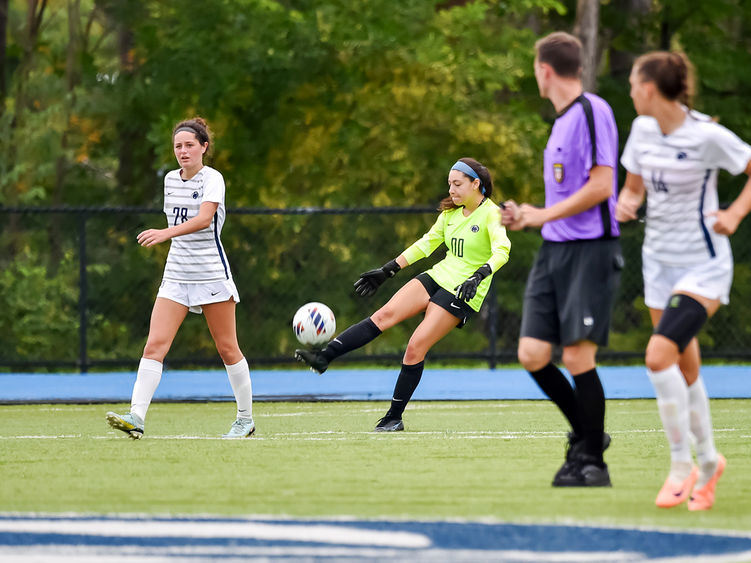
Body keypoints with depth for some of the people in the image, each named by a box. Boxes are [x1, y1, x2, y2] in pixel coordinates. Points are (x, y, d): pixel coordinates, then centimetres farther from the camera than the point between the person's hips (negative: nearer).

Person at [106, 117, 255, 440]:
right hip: (176, 277, 5)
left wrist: (166, 233, -40)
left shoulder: (212, 179, -10)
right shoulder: (171, 179, 10)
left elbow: (203, 219, -26)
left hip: (212, 275, -5)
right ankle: (136, 418, -20)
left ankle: (245, 419, 19)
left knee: (227, 349, 4)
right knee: (155, 345, -10)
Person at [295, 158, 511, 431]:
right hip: (439, 276, 7)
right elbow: (427, 243, 20)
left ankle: (394, 417, -2)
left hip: (463, 292, -7)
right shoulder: (451, 212, 11)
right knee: (385, 315, -13)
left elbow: (502, 250, -27)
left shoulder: (490, 214, -12)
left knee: (415, 347, -13)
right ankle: (324, 357, -22)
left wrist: (479, 275, -43)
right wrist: (387, 271, 17)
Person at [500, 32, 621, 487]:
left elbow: (600, 186, -18)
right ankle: (587, 435, 18)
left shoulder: (593, 112, -10)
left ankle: (592, 463, 1)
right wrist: (528, 217, 16)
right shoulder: (562, 120, 17)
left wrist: (543, 214, -14)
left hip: (591, 251, -8)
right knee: (533, 354, 1)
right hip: (555, 250, 9)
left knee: (577, 356, -9)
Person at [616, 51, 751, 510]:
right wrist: (627, 203, -5)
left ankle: (682, 464, -9)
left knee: (660, 355, -22)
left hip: (703, 265, -7)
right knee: (685, 371, 11)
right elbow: (634, 185, 17)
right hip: (659, 261, 7)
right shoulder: (643, 129, 3)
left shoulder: (708, 136, -17)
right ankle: (708, 460, 28)